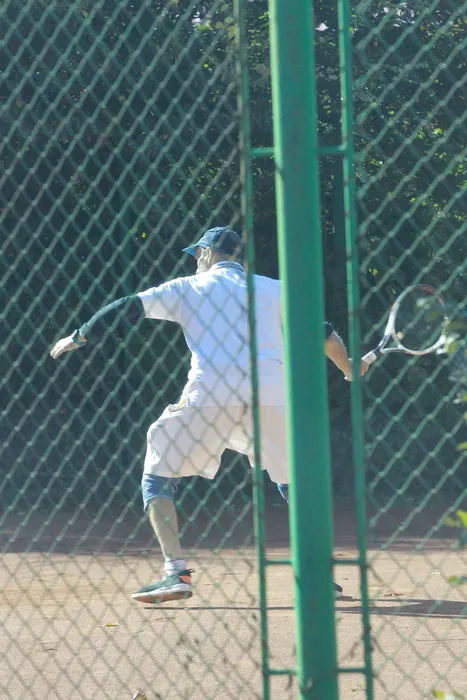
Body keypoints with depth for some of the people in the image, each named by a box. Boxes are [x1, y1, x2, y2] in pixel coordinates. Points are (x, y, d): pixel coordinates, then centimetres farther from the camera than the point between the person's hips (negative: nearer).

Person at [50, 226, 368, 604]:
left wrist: (78, 337, 28)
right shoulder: (274, 289, 23)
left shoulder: (189, 288, 18)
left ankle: (177, 573, -6)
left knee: (158, 477, 10)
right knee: (292, 482, 21)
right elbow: (323, 332, 24)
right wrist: (352, 370, 40)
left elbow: (126, 309, 17)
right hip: (272, 397, 3)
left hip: (210, 398, -2)